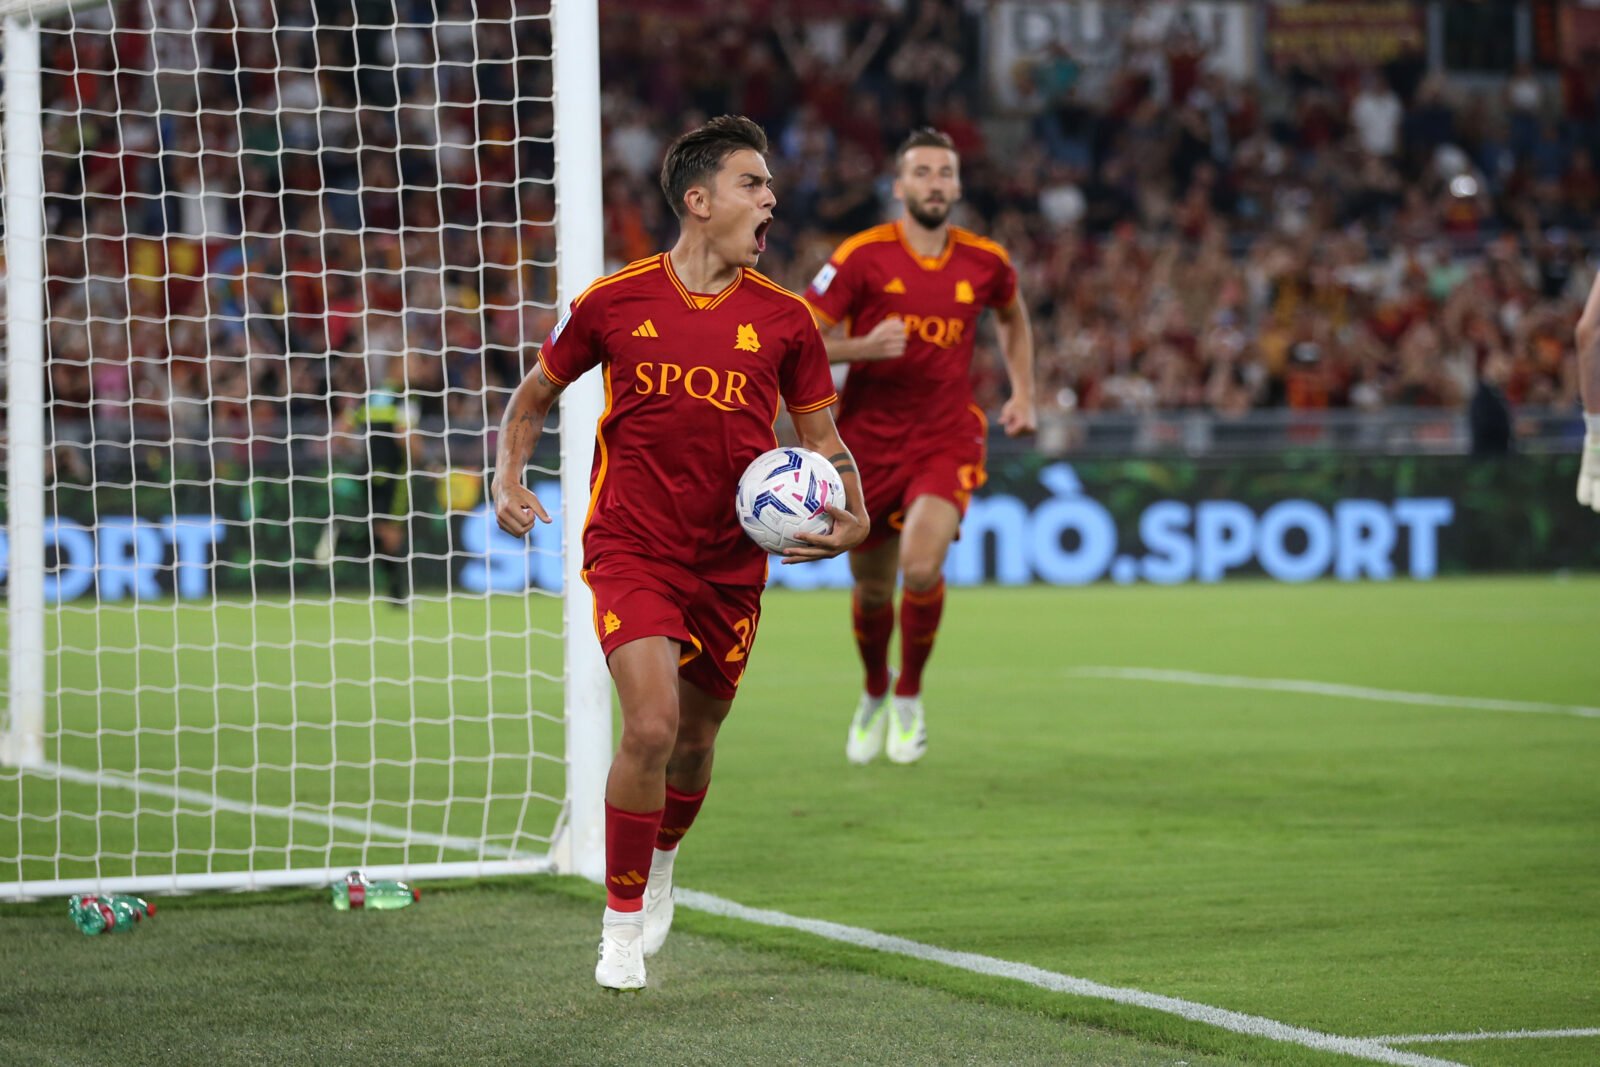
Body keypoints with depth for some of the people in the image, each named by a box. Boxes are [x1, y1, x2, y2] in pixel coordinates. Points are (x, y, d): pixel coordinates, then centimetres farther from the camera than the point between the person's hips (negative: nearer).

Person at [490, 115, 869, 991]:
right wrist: (508, 478, -4)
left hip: (731, 564, 3)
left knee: (694, 740, 13)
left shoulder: (783, 320, 0)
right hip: (630, 549, -3)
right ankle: (623, 918, -2)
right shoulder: (614, 302, -4)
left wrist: (854, 520, -10)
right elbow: (535, 393, 12)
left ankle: (661, 865, 46)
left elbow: (822, 441, 9)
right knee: (650, 724, -20)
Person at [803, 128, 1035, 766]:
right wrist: (864, 347, -25)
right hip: (869, 442, 0)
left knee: (921, 566, -23)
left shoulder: (985, 263, 1)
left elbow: (1013, 318, 25)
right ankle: (873, 697, 40)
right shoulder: (862, 257, -8)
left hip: (947, 441, 0)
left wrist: (1022, 394, 15)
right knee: (872, 587, 10)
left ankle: (909, 697, 1)